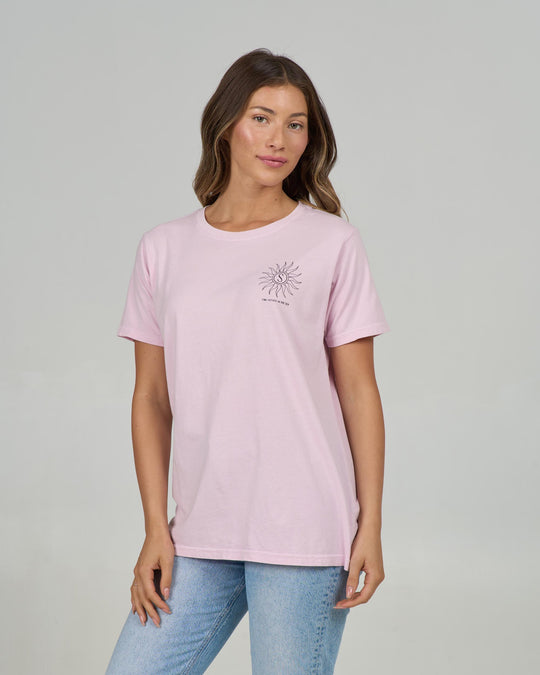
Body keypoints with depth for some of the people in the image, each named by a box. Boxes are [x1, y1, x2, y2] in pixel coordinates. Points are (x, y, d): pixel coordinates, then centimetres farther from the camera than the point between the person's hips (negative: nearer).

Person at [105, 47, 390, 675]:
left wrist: (370, 527, -3)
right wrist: (156, 529, 4)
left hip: (303, 534, -3)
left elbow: (358, 391, 1)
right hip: (199, 538, 3)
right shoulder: (163, 249, 8)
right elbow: (152, 398, 8)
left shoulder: (332, 243, 1)